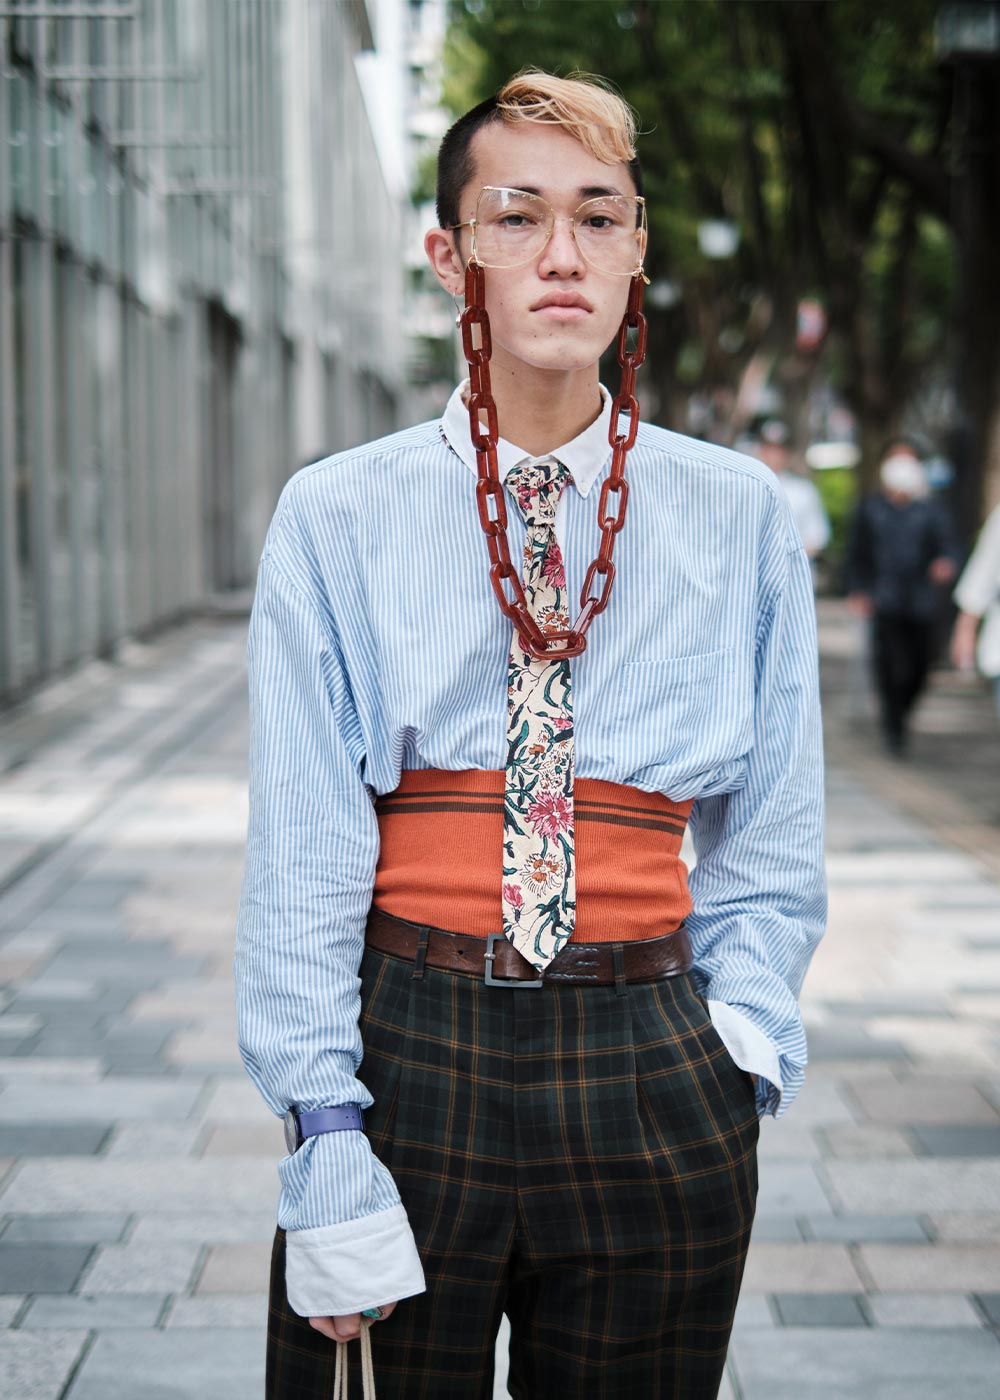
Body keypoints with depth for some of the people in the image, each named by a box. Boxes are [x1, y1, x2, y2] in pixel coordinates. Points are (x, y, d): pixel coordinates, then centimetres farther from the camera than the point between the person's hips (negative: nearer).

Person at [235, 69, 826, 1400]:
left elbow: (772, 837, 8)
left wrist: (739, 1036, -4)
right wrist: (326, 1149, -9)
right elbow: (302, 855, -3)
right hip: (403, 1055, -1)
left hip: (650, 1087, 1)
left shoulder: (739, 515, 3)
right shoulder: (338, 518, -1)